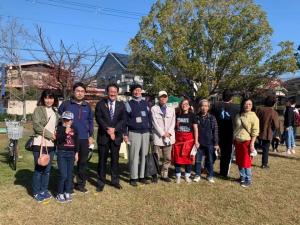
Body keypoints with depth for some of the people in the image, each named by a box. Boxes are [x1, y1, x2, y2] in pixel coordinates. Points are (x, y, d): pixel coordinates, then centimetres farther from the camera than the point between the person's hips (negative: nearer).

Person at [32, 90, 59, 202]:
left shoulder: (55, 112, 14)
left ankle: (44, 190, 25)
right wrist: (50, 135, -14)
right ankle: (36, 192, 16)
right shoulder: (38, 110, -3)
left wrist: (57, 135, -1)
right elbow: (36, 126, -13)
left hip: (51, 144, 5)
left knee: (47, 169, 12)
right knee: (39, 169, 1)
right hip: (40, 143, -5)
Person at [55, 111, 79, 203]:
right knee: (63, 175, -6)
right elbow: (59, 140, -18)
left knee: (69, 174, 9)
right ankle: (60, 193, 10)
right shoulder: (59, 128, -5)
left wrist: (76, 153, 12)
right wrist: (66, 132, -29)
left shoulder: (74, 129, 5)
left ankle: (67, 192, 22)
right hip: (61, 153, -3)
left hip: (71, 153, 4)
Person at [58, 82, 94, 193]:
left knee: (83, 162, 10)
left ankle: (81, 184, 24)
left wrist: (91, 136, 10)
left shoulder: (87, 106, 9)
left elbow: (91, 121, 14)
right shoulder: (66, 104, -2)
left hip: (84, 139, 4)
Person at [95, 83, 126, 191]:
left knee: (115, 159, 9)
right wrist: (107, 130, -16)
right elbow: (99, 118, -7)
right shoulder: (100, 104, 4)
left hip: (116, 136, 2)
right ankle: (101, 182, 14)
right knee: (102, 159, 4)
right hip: (103, 136, -1)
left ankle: (115, 180, 22)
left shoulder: (121, 105, 8)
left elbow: (123, 120, -1)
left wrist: (114, 129, -15)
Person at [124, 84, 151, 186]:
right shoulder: (129, 104, 2)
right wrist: (125, 134, -4)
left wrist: (150, 130, 9)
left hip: (146, 133, 3)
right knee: (134, 155, -3)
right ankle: (133, 177, 6)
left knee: (144, 155, 5)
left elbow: (149, 118, 15)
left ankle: (142, 176, 14)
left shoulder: (146, 103, 12)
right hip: (134, 133, -3)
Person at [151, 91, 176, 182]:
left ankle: (164, 175, 18)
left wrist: (169, 133, -7)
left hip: (169, 137, 4)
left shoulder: (171, 109, 15)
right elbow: (155, 123, -6)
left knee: (168, 158, 6)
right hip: (157, 136, -4)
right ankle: (154, 175, 11)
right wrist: (162, 133, -11)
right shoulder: (154, 108, 2)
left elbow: (173, 122, 8)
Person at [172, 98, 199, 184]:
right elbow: (174, 126, 14)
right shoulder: (177, 114, 4)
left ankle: (187, 175, 20)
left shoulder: (192, 115, -1)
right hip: (178, 138, 1)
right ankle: (178, 176, 16)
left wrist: (196, 140, -5)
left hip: (189, 139, -1)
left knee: (188, 157, 5)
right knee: (177, 157, 3)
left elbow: (195, 128, -1)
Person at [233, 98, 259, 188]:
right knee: (239, 162, 12)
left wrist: (252, 144, -16)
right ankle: (242, 177, 27)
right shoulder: (238, 116, 9)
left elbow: (255, 132, -11)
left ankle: (248, 180, 11)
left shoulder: (253, 116, -8)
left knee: (246, 162, -1)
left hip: (247, 142, -6)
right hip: (238, 142, 6)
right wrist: (234, 140, 15)